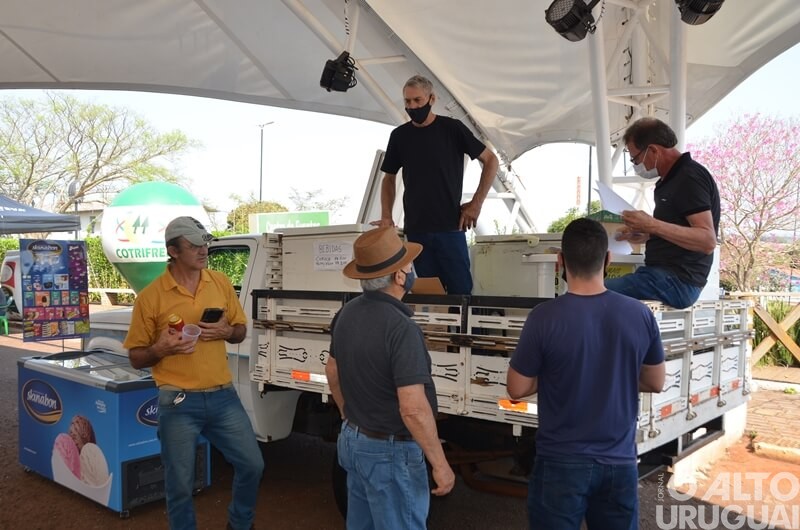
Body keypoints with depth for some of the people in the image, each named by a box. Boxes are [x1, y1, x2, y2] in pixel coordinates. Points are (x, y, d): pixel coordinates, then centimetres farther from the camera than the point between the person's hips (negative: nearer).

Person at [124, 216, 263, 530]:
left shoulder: (221, 283, 3)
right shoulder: (150, 297, -8)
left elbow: (241, 330, 14)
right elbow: (136, 358, -1)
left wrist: (227, 331, -9)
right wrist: (160, 349, -22)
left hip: (224, 396, 4)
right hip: (179, 403, -3)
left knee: (252, 465, 10)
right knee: (180, 484, 8)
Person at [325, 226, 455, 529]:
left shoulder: (347, 314, 0)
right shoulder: (400, 328, -27)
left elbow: (333, 372, 14)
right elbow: (413, 409, -29)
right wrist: (440, 464, -18)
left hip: (352, 440, 8)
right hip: (390, 451, -8)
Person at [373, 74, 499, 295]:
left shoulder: (452, 128, -1)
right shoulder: (399, 135, 8)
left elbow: (490, 161, 5)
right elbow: (389, 178, 18)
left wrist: (476, 203, -2)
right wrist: (386, 216, 4)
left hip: (450, 227, -2)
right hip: (416, 229, 3)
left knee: (461, 291, -3)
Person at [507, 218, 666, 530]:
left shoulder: (545, 317, -17)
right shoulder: (640, 314, -7)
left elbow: (517, 389, -8)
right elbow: (656, 383, 7)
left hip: (562, 462, -3)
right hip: (619, 461, 3)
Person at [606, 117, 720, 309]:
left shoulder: (690, 177, -12)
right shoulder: (671, 178, 17)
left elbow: (708, 241, -21)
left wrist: (652, 225, -27)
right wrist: (643, 235, 15)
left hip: (677, 282, -11)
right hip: (662, 274, 11)